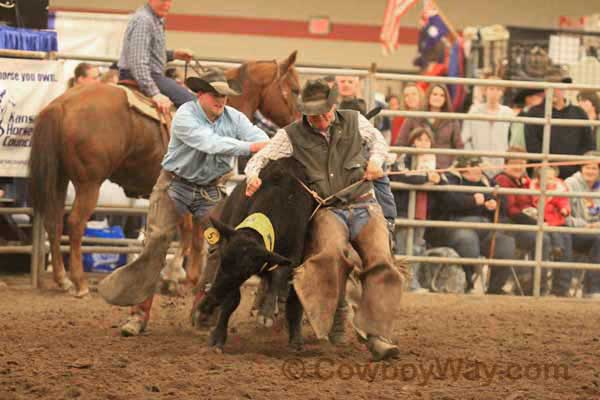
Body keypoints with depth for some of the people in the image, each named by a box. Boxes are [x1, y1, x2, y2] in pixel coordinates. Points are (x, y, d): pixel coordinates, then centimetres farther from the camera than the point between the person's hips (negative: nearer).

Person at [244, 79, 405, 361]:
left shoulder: (354, 121, 6)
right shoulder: (292, 136, 0)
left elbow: (378, 140, 25)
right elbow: (260, 158, 4)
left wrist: (375, 160, 5)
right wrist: (253, 176, -18)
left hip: (363, 205, 2)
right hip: (327, 210, -2)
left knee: (381, 261, -20)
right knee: (331, 253, -34)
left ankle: (375, 332, -20)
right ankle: (320, 328, -31)